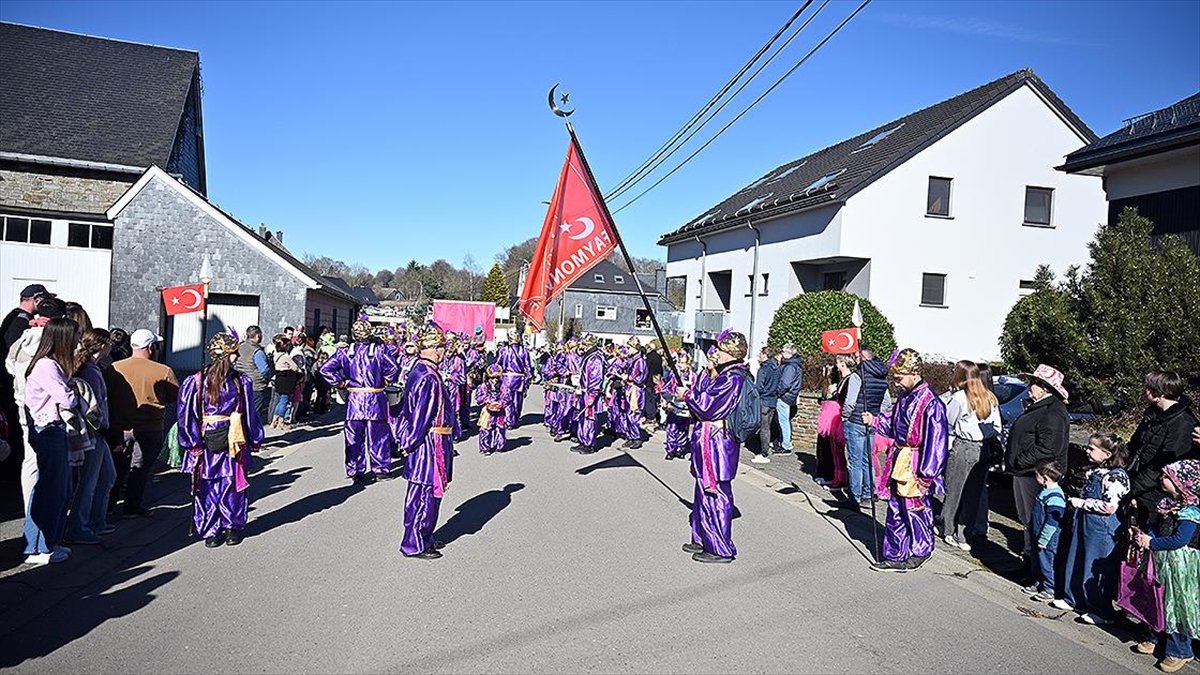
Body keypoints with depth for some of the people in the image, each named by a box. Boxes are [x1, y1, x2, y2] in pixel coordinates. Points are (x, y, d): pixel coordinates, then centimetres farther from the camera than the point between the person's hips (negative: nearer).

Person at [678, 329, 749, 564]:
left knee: (714, 494, -2)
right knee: (705, 491, 19)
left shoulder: (732, 378, -20)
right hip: (711, 441, 11)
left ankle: (720, 549, 9)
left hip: (715, 442, -11)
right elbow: (709, 401, 17)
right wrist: (692, 393, 4)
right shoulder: (734, 375, 12)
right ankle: (703, 539, 32)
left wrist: (688, 395, -6)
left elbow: (708, 406, -20)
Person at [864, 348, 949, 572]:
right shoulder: (905, 396, 7)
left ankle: (921, 551, 27)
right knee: (896, 511, 13)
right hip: (899, 463, 9)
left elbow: (935, 442, -21)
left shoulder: (930, 403, -20)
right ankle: (895, 555, 23)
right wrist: (875, 421, 5)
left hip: (915, 468, -9)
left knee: (916, 510, 6)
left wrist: (925, 476, -20)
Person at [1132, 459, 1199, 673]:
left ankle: (1179, 651, 17)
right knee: (1160, 601, 18)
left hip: (1180, 565, -8)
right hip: (1162, 560, 8)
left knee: (1177, 604, 3)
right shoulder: (1168, 503, 5)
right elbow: (1157, 526, 12)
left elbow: (1180, 540, -24)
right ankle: (1158, 637, 33)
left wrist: (1152, 543, -18)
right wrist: (1146, 536, -7)